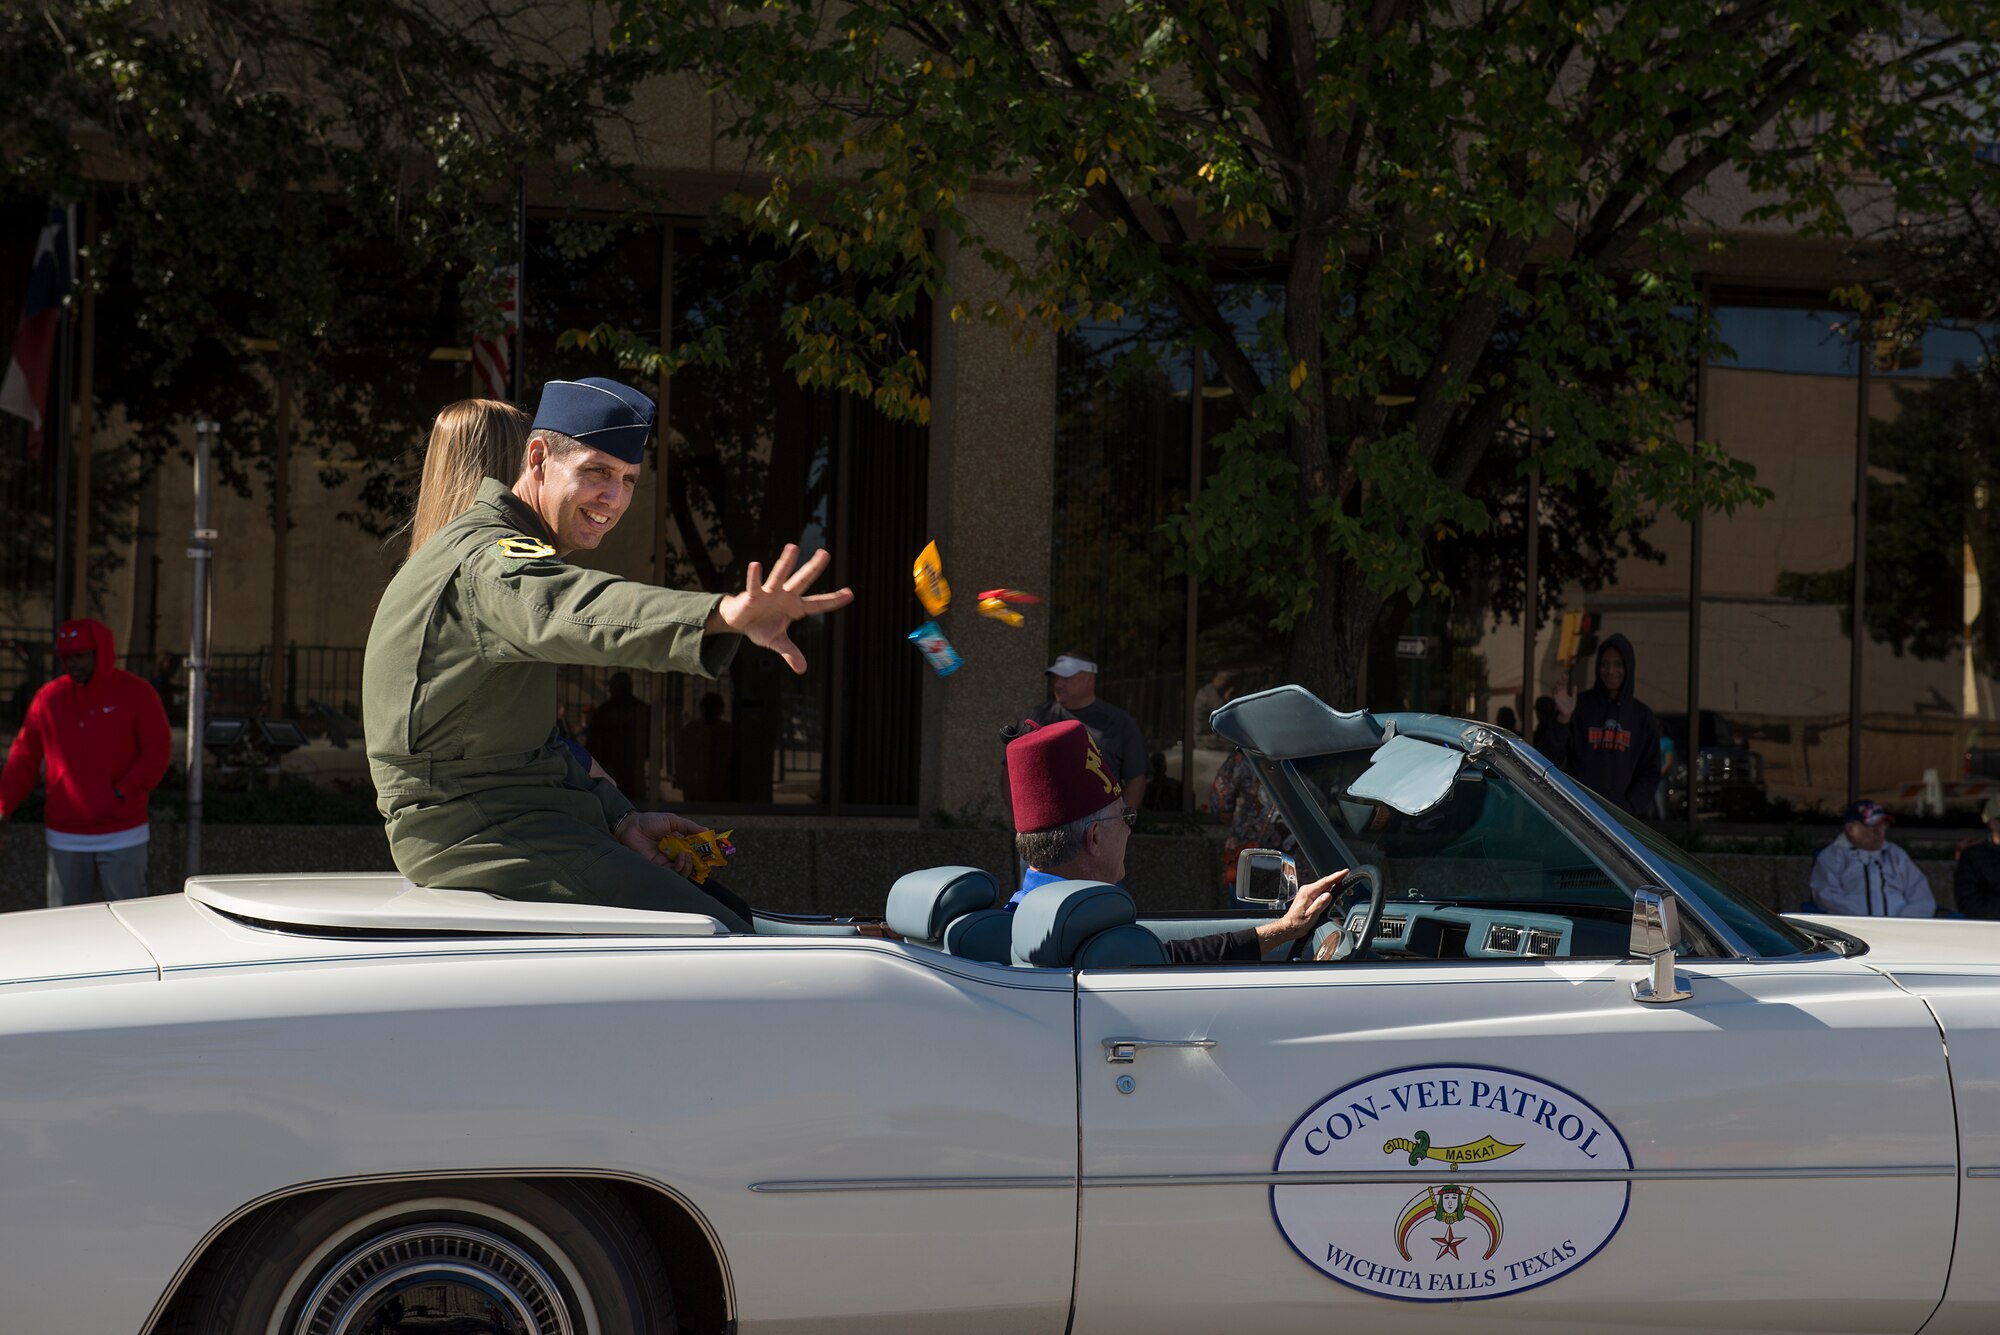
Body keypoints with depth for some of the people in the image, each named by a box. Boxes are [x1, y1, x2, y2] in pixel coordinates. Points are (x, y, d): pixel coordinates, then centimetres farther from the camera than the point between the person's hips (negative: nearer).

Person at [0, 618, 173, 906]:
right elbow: (24, 759, 8)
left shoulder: (137, 693, -2)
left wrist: (122, 793, -16)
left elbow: (158, 751, -6)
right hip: (66, 838, 3)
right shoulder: (49, 698, 5)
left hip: (122, 837, -3)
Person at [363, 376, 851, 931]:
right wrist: (726, 614, -58)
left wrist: (616, 818, 5)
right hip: (476, 832, -11)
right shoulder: (485, 557, -16)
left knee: (734, 916, 9)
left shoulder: (504, 552, 20)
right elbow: (572, 611, -41)